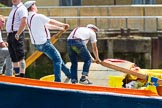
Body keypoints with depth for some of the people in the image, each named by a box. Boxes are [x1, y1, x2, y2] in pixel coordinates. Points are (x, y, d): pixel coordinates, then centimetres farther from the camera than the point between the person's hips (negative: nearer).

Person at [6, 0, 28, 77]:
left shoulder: (21, 9, -7)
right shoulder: (14, 9, 23)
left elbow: (24, 22, -20)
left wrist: (17, 35, -22)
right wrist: (9, 36, 17)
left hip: (17, 35, -10)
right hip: (10, 35, 10)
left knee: (20, 57, -11)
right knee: (14, 58, 9)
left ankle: (22, 76, -14)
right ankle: (17, 75, 12)